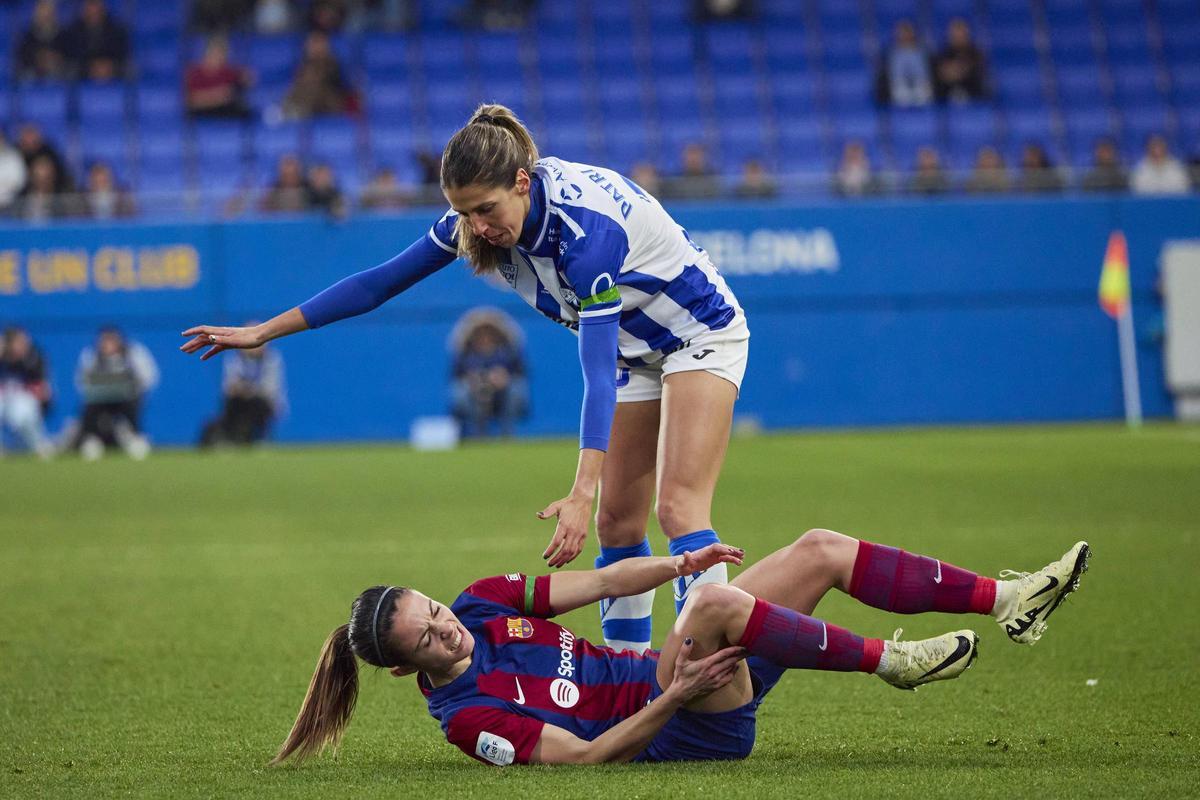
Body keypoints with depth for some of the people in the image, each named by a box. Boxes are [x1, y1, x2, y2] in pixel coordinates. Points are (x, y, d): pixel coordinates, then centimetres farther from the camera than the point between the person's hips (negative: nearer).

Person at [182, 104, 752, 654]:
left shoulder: (587, 226, -36)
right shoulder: (479, 219, -14)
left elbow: (598, 375, -40)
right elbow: (381, 281, -4)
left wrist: (581, 493, -48)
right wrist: (262, 332, -4)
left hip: (700, 332, -8)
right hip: (635, 349, 8)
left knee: (678, 506, -21)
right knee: (618, 522, 4)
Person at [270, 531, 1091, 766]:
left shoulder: (479, 605, 3)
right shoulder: (468, 714, -18)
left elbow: (599, 582, 3)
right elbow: (581, 755, -21)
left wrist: (678, 562, -12)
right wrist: (674, 697, -30)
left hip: (666, 675, 9)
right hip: (672, 731, -9)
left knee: (821, 550, -1)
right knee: (718, 602, -36)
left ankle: (1010, 600, -1)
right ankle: (890, 661, -21)